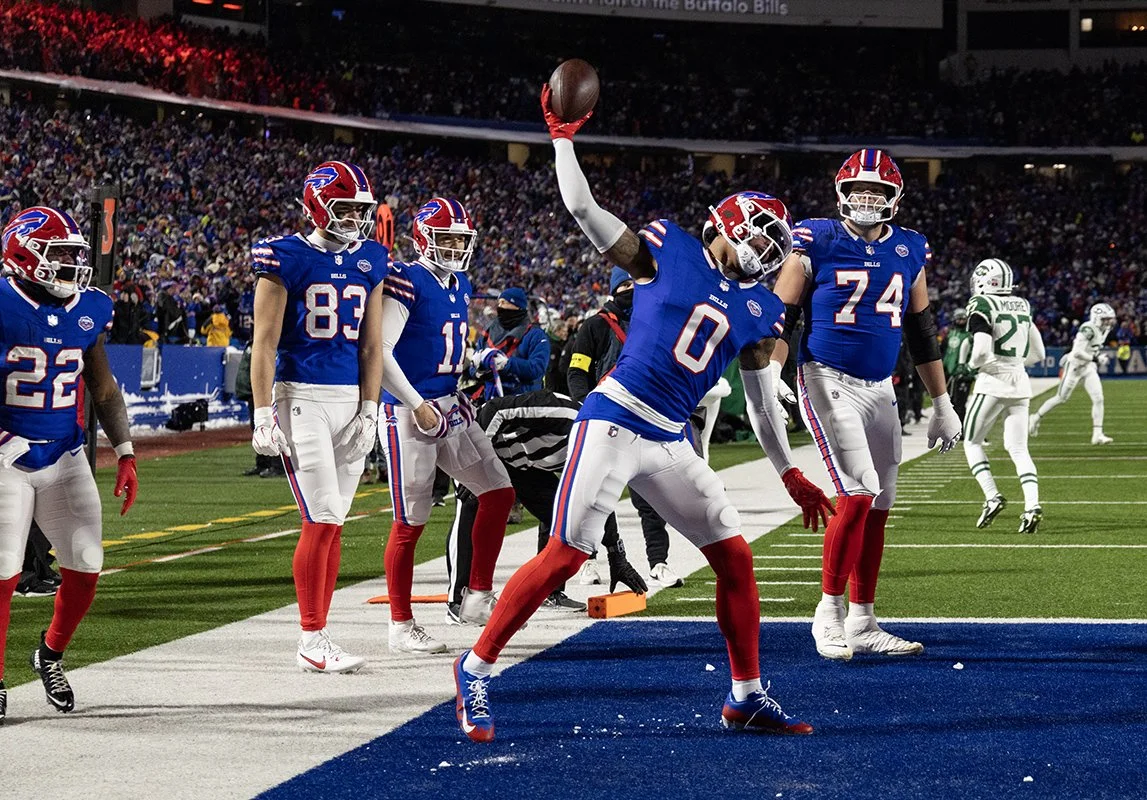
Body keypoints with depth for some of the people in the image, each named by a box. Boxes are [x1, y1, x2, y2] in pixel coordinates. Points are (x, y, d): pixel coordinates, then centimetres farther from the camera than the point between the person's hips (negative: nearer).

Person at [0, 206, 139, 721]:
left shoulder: (90, 311, 4)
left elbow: (103, 389, 14)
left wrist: (125, 454, 8)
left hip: (66, 456, 5)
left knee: (85, 570, 2)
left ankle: (51, 655, 27)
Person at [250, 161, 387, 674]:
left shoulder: (369, 263, 10)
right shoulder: (287, 259, -7)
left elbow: (371, 345, 12)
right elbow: (264, 343, -7)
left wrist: (369, 412, 5)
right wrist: (263, 415, -11)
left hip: (350, 399, 6)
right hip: (302, 399, -6)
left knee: (332, 523, 6)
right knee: (321, 520, -11)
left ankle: (317, 635, 12)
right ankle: (311, 641, -5)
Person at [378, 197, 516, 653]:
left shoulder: (460, 286, 12)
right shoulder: (406, 283, -14)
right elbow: (379, 352, -19)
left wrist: (458, 399, 18)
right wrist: (418, 406, -20)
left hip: (449, 407, 8)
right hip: (409, 412, -8)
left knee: (498, 493, 5)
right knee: (411, 522, -3)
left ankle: (477, 597, 16)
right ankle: (401, 627, 7)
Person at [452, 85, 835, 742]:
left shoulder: (757, 311, 14)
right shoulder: (667, 252, 0)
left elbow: (763, 403, 22)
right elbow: (583, 208, -2)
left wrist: (791, 475, 22)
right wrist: (562, 138, 0)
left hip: (670, 444, 6)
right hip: (615, 422, -6)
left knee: (736, 558, 5)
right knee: (565, 556, -11)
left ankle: (747, 697, 17)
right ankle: (477, 668, 1)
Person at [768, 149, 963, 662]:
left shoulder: (909, 251, 8)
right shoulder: (817, 243, -7)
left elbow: (921, 332, 16)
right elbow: (780, 316, -5)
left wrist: (942, 404, 18)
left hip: (880, 389, 6)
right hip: (828, 382, -6)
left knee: (878, 507, 7)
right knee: (859, 494, -17)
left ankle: (861, 624, 16)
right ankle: (829, 611, -4)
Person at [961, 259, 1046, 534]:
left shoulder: (981, 307, -10)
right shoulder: (1022, 307, 11)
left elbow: (982, 351, -22)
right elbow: (1038, 353, 17)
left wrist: (973, 364, -1)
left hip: (993, 382, -6)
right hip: (1020, 381, 6)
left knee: (972, 441, 11)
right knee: (1018, 449, 6)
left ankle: (992, 496, -2)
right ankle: (1032, 505, -11)